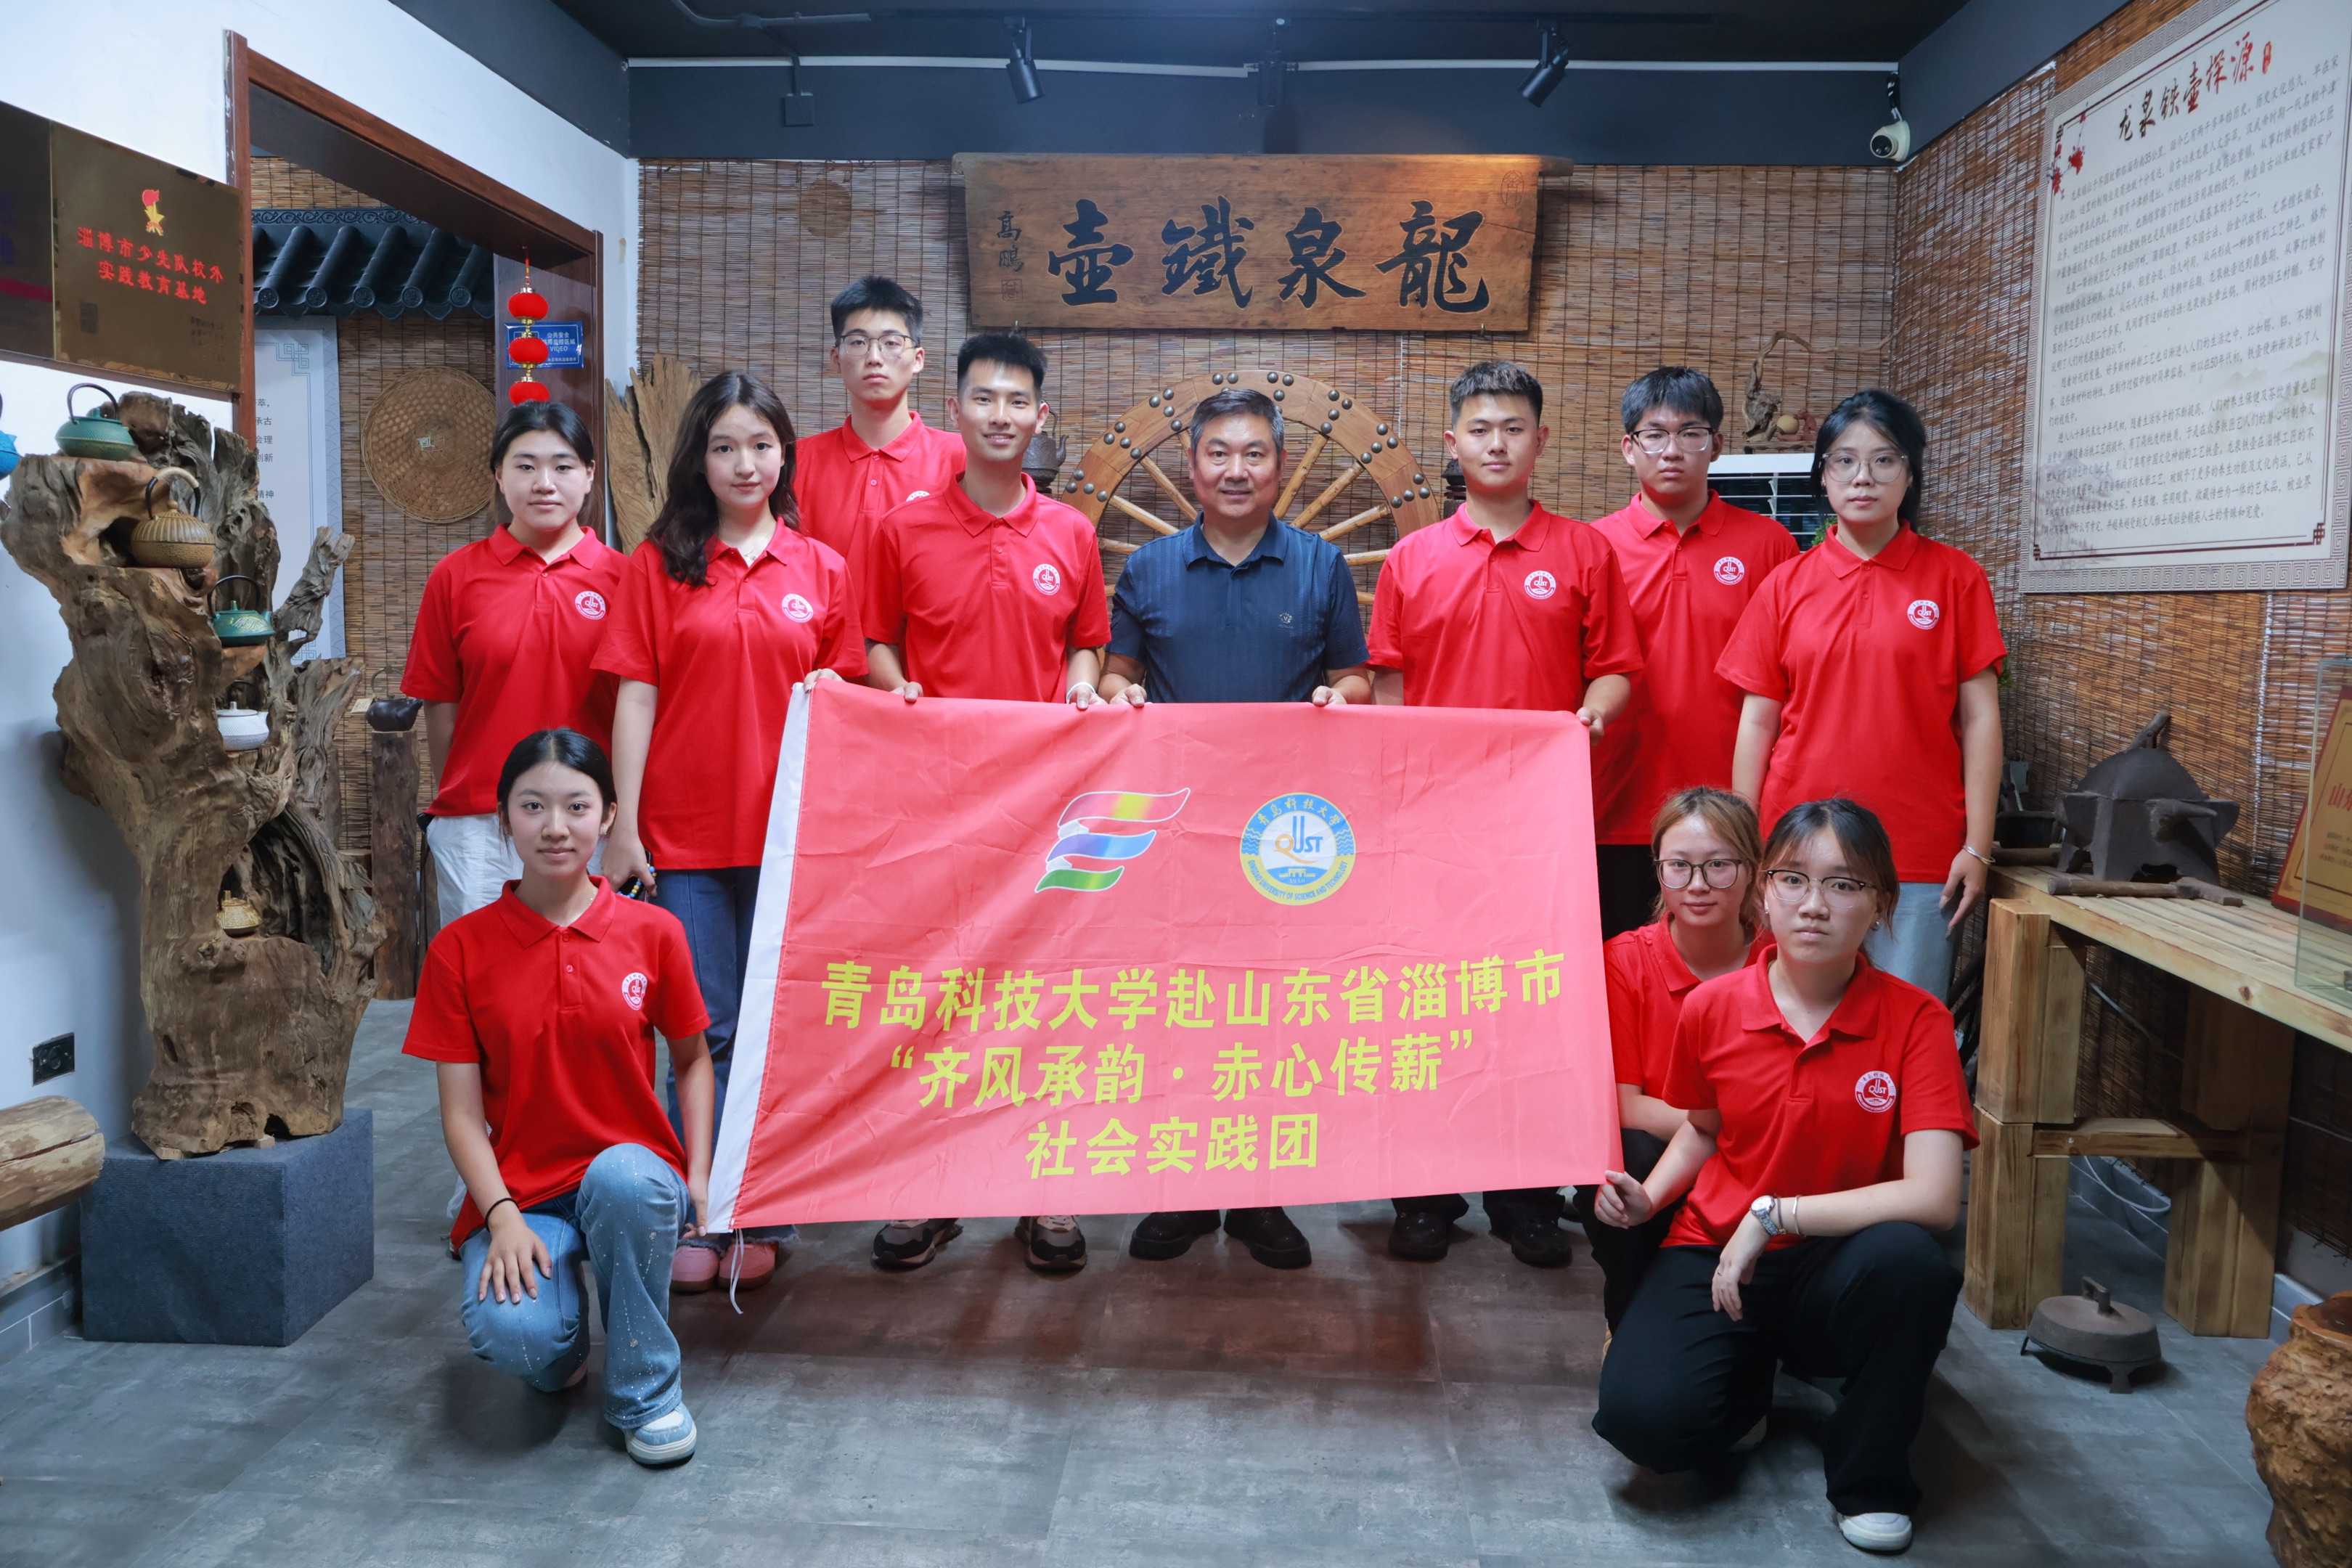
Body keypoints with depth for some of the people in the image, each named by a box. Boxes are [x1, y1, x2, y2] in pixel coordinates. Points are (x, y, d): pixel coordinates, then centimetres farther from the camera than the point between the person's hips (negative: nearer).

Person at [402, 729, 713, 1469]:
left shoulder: (652, 933, -1)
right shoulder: (459, 949, -2)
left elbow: (692, 1059, 10)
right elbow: (461, 1111, -2)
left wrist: (698, 1174, -3)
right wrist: (503, 1218, -16)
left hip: (630, 1175, 0)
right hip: (520, 1193, 0)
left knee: (626, 1178, -38)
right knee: (506, 1331, -31)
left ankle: (645, 1390, -11)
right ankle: (559, 1348, 13)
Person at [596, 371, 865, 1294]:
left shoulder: (821, 569, 8)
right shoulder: (659, 562, 4)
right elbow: (635, 697, 0)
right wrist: (624, 825, -4)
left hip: (788, 829, 1)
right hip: (686, 833, -1)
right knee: (708, 1030, 3)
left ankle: (763, 1219, 19)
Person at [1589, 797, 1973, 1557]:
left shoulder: (1914, 1020, -12)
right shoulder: (1712, 1007, -3)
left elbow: (1934, 1198, -23)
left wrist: (1774, 1215, -23)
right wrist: (1648, 1195, -3)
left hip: (1836, 1269, -1)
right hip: (1713, 1254, 1)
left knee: (1909, 1259, -38)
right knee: (1643, 1416, -27)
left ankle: (1870, 1477, -9)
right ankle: (1746, 1380, 13)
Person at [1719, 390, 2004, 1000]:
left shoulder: (1956, 577, 3)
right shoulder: (1787, 585, 6)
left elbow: (1979, 717, 2)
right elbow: (1757, 722, 6)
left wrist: (1978, 846, -3)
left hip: (1920, 856, -1)